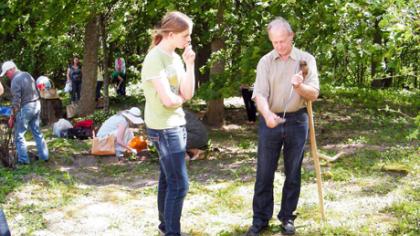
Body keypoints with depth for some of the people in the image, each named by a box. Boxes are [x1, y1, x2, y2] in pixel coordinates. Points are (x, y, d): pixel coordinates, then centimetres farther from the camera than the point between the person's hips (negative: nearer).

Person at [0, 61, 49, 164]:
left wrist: (12, 117, -11)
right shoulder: (27, 75, 9)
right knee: (37, 132, 17)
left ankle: (23, 159, 6)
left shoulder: (15, 80, -17)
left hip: (26, 108, -8)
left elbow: (16, 102, -18)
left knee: (19, 135, 3)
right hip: (37, 105, 8)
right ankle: (44, 156, 20)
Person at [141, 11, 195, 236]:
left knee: (168, 179, 17)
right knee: (179, 184, -5)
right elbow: (168, 100, -23)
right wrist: (181, 98, -1)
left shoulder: (175, 57, 9)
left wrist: (190, 64, -6)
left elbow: (188, 94, 3)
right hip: (163, 128, -8)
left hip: (177, 124, 8)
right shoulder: (155, 59, -17)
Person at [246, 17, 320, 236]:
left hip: (297, 121, 0)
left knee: (293, 173, 9)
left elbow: (314, 94, -7)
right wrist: (267, 114, -32)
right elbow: (259, 94, -11)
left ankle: (287, 217, 22)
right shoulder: (265, 61, 0)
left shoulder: (306, 59, -1)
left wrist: (300, 87, -29)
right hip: (270, 121, 0)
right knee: (264, 173, 4)